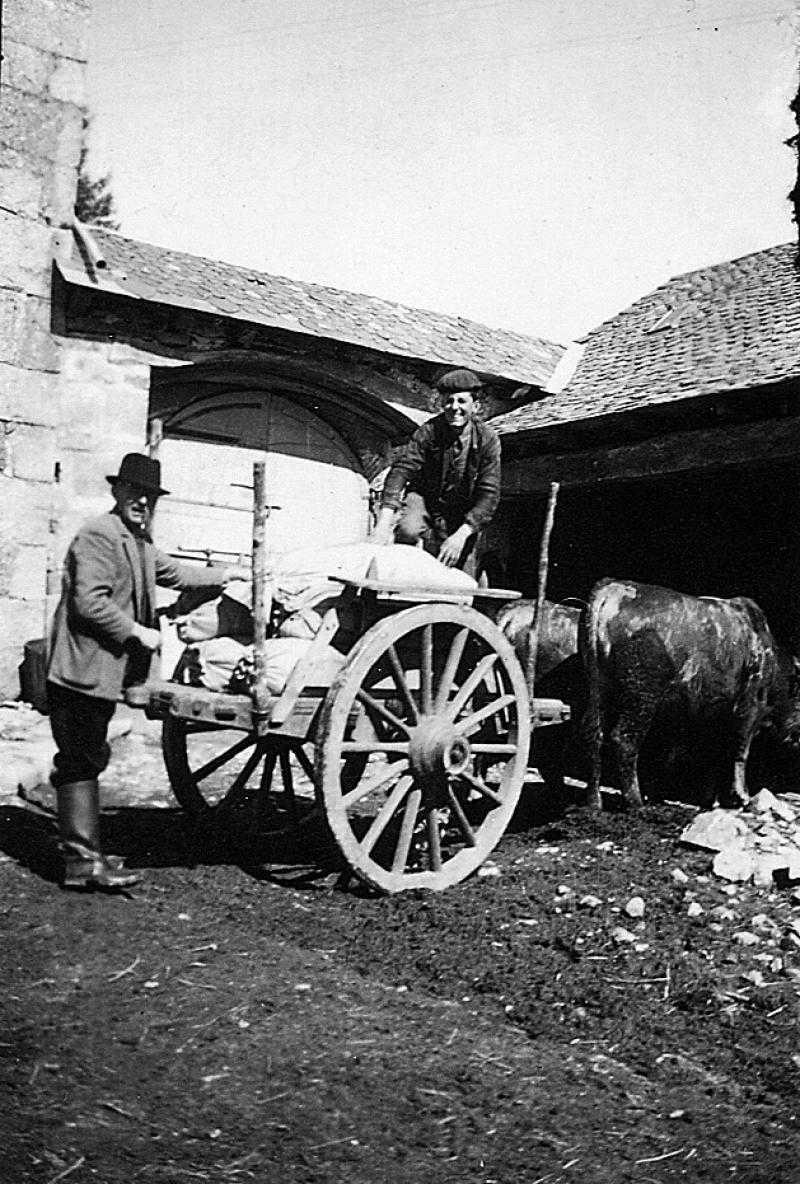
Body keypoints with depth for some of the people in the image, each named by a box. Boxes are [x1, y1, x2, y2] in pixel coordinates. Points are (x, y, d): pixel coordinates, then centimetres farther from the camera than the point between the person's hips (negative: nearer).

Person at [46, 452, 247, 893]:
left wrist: (224, 575, 32)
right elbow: (89, 603, -22)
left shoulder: (137, 542, 18)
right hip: (82, 671, -10)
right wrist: (137, 632, -16)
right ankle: (83, 861, -1)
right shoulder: (98, 535, -14)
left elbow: (172, 571, 33)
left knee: (86, 761, 15)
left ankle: (82, 855, 23)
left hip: (104, 674, 10)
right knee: (80, 763, -5)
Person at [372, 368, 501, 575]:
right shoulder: (429, 431, -17)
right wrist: (384, 521, -40)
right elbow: (401, 470, -25)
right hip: (424, 498, 0)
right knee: (407, 532, -33)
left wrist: (462, 534, -33)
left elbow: (489, 495, -20)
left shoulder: (488, 439, -17)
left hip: (464, 514, 0)